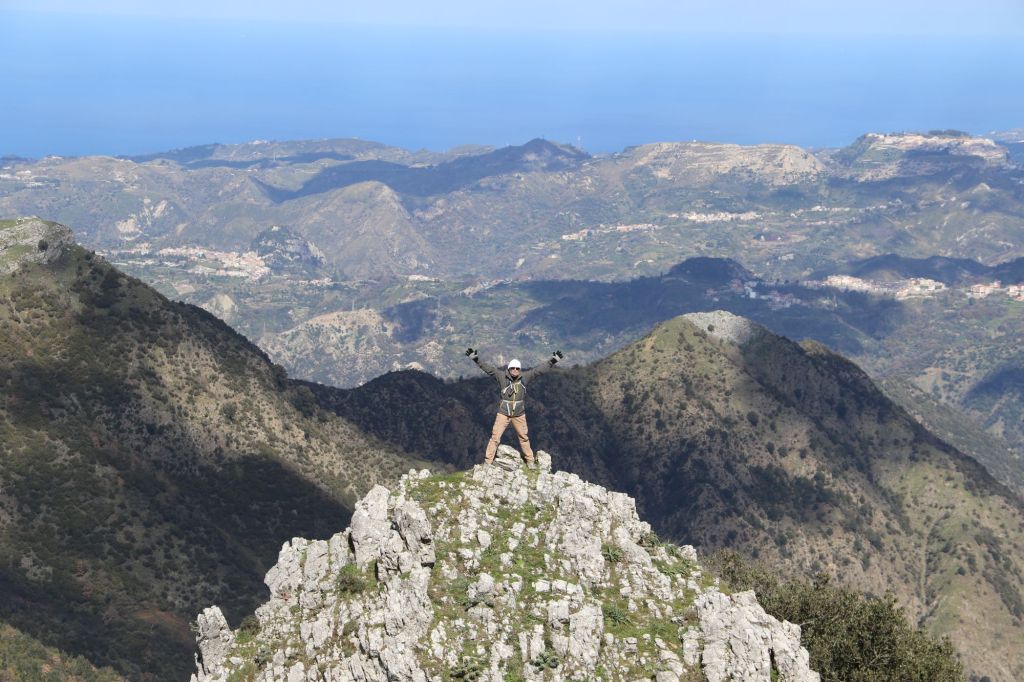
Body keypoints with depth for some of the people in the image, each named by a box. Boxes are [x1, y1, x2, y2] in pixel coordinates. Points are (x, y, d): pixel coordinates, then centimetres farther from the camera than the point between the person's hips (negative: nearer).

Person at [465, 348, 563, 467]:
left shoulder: (525, 377, -4)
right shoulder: (502, 376, -10)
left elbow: (539, 370, -3)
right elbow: (488, 368, -16)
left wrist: (553, 360, -6)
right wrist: (475, 359, -25)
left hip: (519, 415, 2)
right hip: (503, 414, -2)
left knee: (524, 437, 16)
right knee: (495, 437, -5)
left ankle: (530, 460, 31)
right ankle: (487, 461, 2)